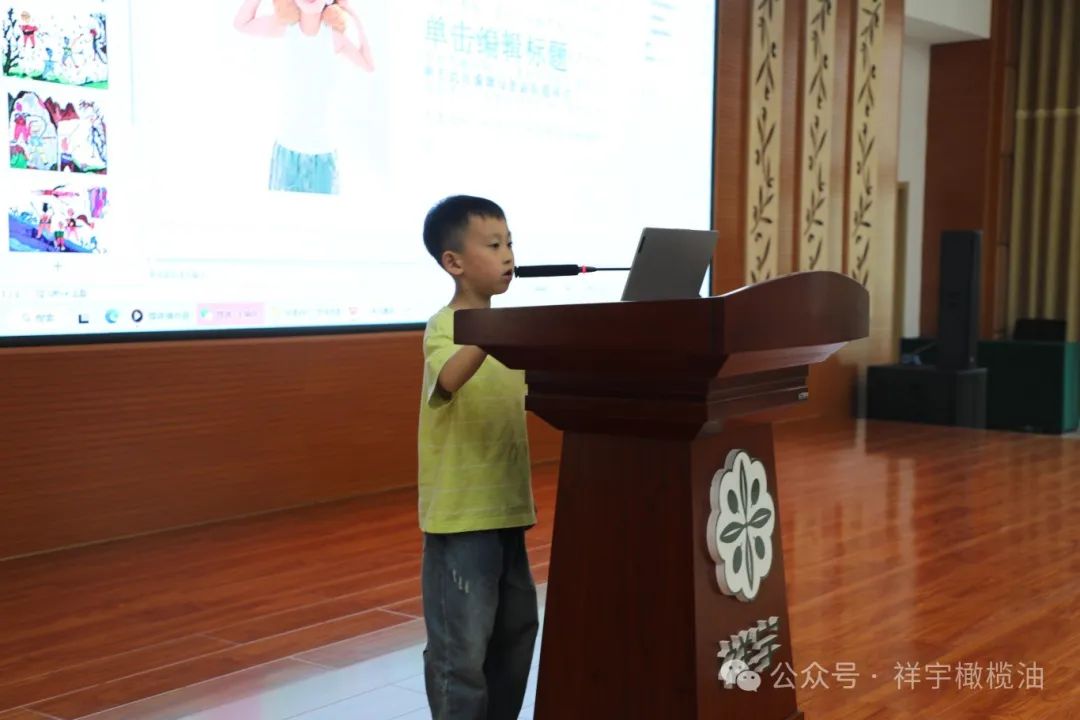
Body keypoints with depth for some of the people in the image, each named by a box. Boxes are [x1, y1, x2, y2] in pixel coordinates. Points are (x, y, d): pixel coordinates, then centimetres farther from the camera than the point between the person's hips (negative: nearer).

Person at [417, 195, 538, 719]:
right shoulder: (444, 327, -14)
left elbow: (527, 395, 19)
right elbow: (450, 380, -35)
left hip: (505, 505, 9)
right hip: (460, 513, -8)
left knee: (516, 629, 18)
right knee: (462, 645, -1)